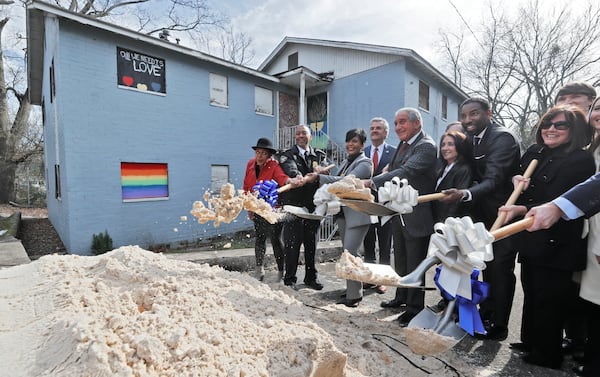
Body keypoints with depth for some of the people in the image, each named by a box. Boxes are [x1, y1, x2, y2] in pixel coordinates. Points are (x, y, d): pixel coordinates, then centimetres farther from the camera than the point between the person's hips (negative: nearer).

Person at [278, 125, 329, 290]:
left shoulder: (319, 155, 15)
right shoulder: (287, 155, 5)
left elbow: (327, 169, -4)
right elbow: (290, 168, -18)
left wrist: (320, 169, -28)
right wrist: (296, 175, -41)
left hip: (313, 205, 3)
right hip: (294, 205, -3)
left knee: (312, 244, 12)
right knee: (292, 244, 0)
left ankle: (311, 277, 26)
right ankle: (289, 279, 13)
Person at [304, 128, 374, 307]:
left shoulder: (365, 163, -11)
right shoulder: (346, 162, 15)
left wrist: (318, 177, -29)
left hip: (358, 214, -8)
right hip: (343, 213, 8)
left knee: (350, 253, -10)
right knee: (349, 254, 15)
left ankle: (354, 295, 3)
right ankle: (353, 290, 29)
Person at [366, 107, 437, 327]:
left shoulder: (426, 146, -17)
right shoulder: (403, 144, 11)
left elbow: (406, 172, -32)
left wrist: (373, 182, -38)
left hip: (416, 215, -9)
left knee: (414, 263, 5)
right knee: (400, 260, 22)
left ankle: (414, 308, 22)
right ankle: (401, 297, 41)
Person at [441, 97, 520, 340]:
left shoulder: (502, 138, -19)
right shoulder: (472, 139, 7)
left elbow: (493, 180, -32)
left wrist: (465, 194, -48)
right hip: (484, 215, 8)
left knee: (500, 269, 1)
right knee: (488, 267, 17)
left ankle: (498, 326, 17)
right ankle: (485, 315, 32)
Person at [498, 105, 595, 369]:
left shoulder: (580, 160, -13)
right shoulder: (533, 154, 7)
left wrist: (521, 210, -34)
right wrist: (517, 181, -3)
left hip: (556, 244, -7)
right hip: (530, 239, 7)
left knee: (548, 300, 5)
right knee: (530, 292, 18)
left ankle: (547, 355, 25)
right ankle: (530, 342, 37)